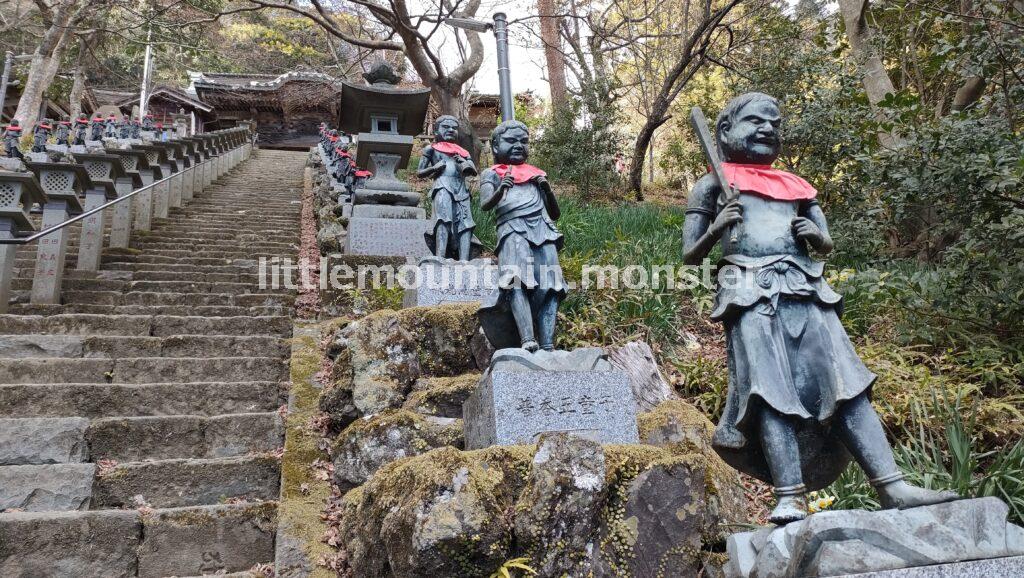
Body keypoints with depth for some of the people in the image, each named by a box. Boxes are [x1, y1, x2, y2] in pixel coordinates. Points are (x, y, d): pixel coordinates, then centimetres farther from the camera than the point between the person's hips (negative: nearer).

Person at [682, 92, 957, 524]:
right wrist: (715, 230, -9)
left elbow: (827, 244, 29)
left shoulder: (796, 185, 26)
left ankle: (893, 488, -9)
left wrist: (816, 235, 5)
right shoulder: (713, 185, 14)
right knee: (770, 392, -17)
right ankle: (791, 498, -21)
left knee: (846, 385, -6)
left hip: (805, 292, 5)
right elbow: (690, 256, 11)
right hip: (750, 296, -4)